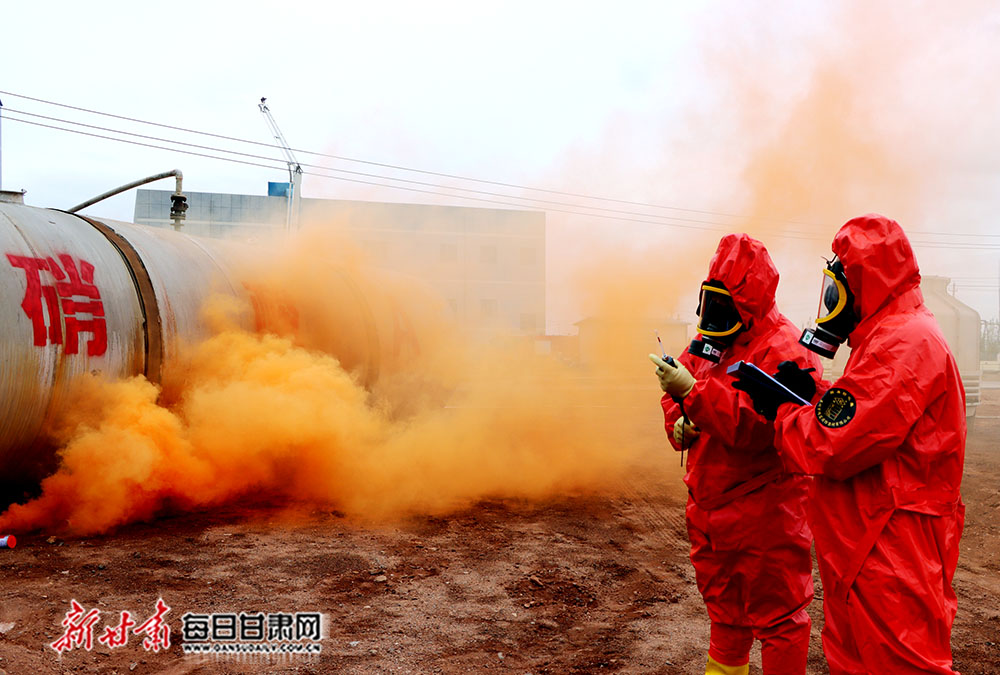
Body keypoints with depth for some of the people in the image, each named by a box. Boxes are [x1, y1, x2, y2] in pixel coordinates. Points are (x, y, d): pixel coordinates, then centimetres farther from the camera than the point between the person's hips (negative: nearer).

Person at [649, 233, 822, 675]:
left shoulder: (784, 350, -18)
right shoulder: (709, 342, 9)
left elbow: (760, 429, -30)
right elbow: (675, 398, 20)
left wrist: (694, 392, -32)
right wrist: (679, 423, -2)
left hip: (763, 510, -8)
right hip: (709, 503, 8)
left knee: (775, 614, 3)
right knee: (723, 603, 25)